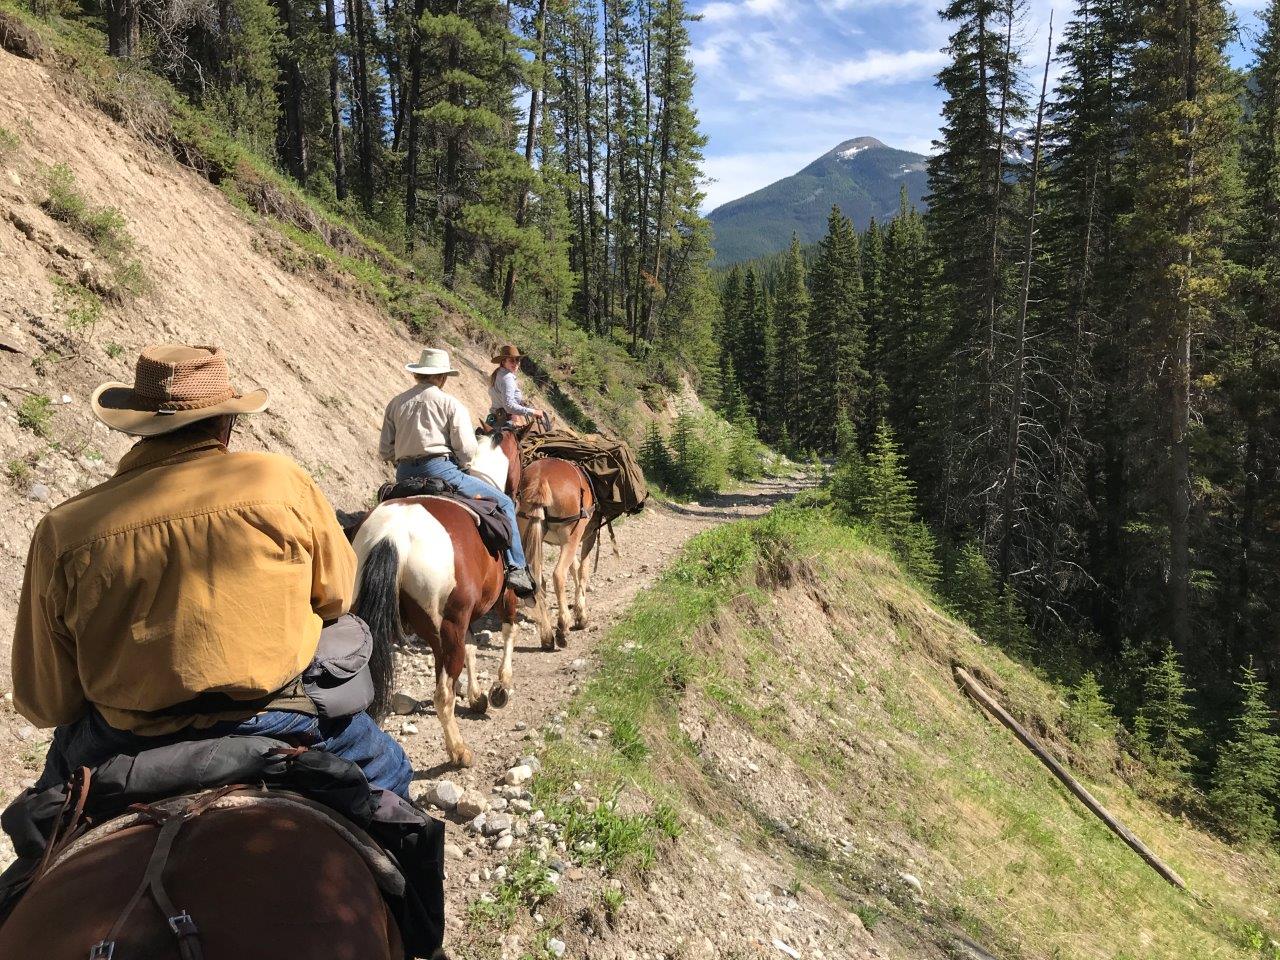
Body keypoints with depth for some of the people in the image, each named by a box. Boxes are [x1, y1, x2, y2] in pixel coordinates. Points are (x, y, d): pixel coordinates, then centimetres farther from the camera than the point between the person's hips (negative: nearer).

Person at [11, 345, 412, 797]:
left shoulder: (62, 529, -11)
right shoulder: (282, 480, -14)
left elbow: (45, 704, -5)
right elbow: (338, 595, 1)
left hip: (126, 744, 2)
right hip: (277, 723, -1)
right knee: (386, 768, 26)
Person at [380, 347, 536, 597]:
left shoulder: (396, 403, 15)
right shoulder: (451, 403, 1)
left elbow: (384, 450, 13)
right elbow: (467, 449, -8)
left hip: (404, 477, 6)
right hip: (441, 470, -5)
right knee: (504, 503, 5)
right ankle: (515, 569, -2)